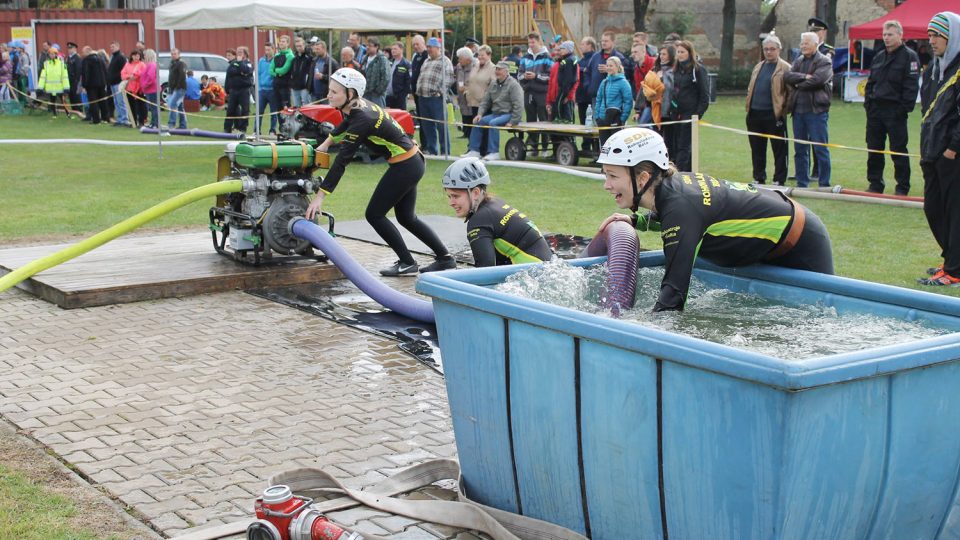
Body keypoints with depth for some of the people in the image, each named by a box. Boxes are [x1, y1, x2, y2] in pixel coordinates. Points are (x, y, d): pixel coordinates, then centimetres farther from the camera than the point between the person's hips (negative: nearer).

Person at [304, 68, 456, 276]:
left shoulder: (362, 120, -26)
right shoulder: (359, 106, -1)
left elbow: (342, 160, -28)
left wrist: (319, 197, -27)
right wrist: (325, 144, 24)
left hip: (405, 167, -9)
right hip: (412, 162, 9)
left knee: (374, 214, -1)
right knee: (406, 218, 18)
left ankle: (407, 263, 6)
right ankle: (445, 258, 23)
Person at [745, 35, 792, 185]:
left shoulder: (785, 68, -4)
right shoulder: (758, 67, 18)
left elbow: (791, 91, -8)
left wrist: (784, 110, -11)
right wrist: (749, 107, 12)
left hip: (774, 115, -7)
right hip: (755, 115, 7)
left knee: (779, 150, 1)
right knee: (757, 149, 12)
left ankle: (779, 181, 6)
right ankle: (758, 179, 22)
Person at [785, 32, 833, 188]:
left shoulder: (824, 62, -2)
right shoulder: (798, 61, 16)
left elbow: (817, 80, -18)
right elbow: (787, 76, 0)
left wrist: (798, 83, -5)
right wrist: (804, 77, -14)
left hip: (816, 110, -6)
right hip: (798, 110, 6)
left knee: (821, 149, -4)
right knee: (799, 150, 10)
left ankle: (824, 184, 1)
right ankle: (802, 183, 17)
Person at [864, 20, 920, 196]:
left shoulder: (909, 57, -6)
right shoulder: (879, 56, 16)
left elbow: (911, 86, -12)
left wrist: (904, 108, -17)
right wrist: (868, 102, 10)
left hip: (895, 110, -7)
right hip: (875, 109, 7)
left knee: (898, 150, -2)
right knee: (874, 149, 9)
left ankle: (902, 187, 6)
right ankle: (875, 184, 18)